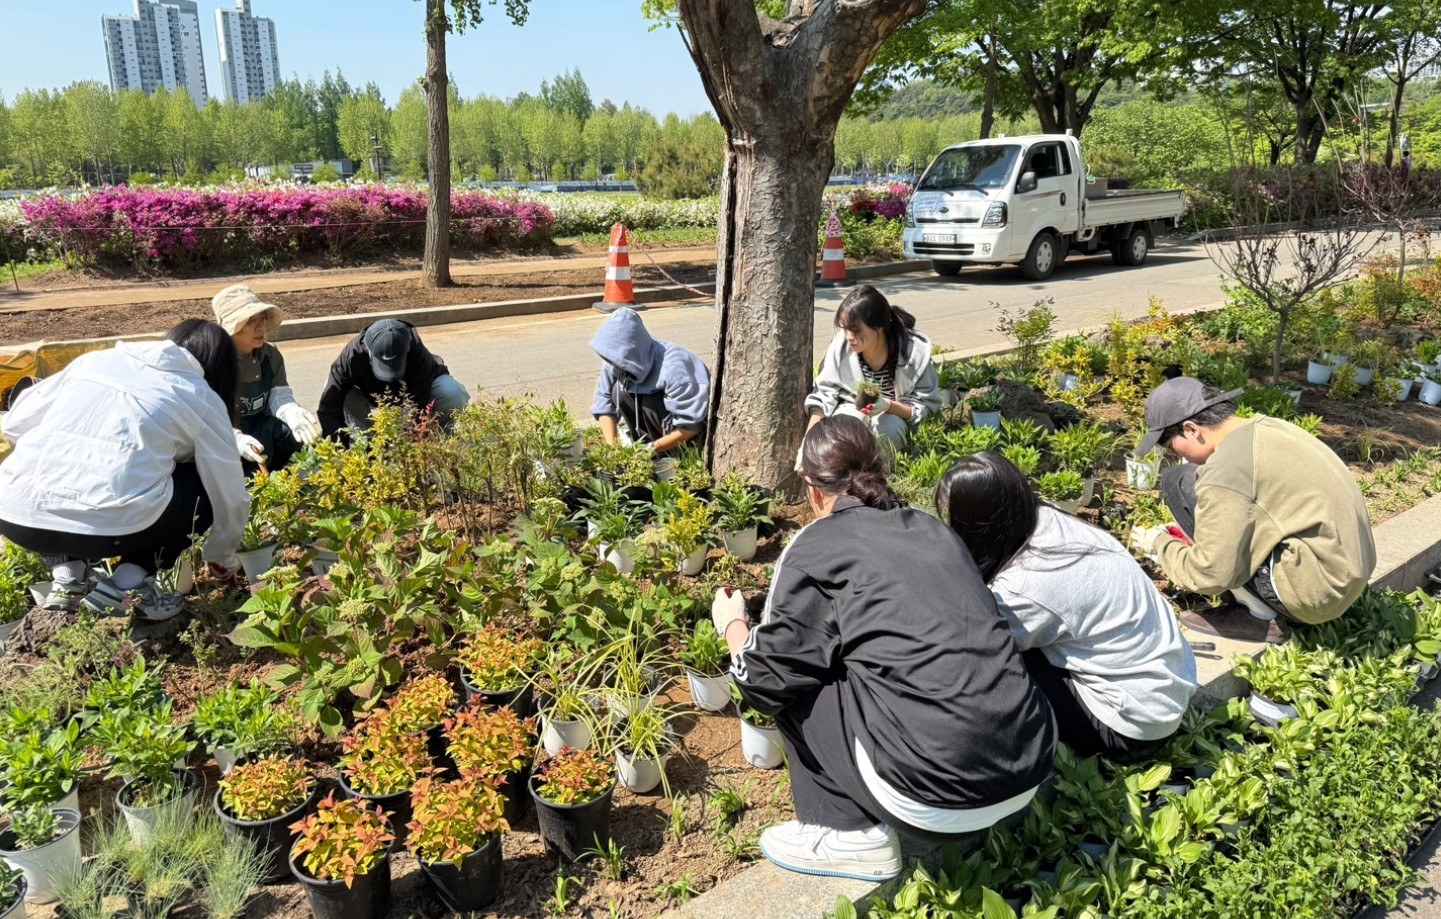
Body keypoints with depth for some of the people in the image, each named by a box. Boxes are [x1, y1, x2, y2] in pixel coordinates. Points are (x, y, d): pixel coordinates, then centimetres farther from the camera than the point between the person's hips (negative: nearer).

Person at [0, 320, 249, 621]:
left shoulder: (95, 359, 22)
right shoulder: (201, 397, 13)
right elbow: (230, 497, 19)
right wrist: (224, 558, 36)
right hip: (111, 527, -4)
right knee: (204, 489, 22)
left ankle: (66, 575, 16)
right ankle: (129, 585, 7)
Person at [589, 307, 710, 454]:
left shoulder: (672, 368, -36)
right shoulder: (619, 361, -18)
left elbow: (691, 423, -35)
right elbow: (604, 402, -11)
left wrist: (652, 448, -33)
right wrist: (611, 445, -23)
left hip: (700, 420, -6)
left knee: (651, 403, -32)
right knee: (620, 391, -17)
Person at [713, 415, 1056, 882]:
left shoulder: (816, 547, -1)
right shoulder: (931, 529, 15)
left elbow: (766, 679, 4)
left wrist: (733, 626, 24)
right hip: (1030, 771, 7)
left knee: (797, 685, 12)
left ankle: (854, 835, 13)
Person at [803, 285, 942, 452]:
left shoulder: (915, 352, -24)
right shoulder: (841, 346, -20)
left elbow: (926, 407, -17)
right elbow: (823, 396, -12)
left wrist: (888, 406, -36)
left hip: (896, 415, -1)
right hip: (852, 407, 1)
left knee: (888, 428, -35)